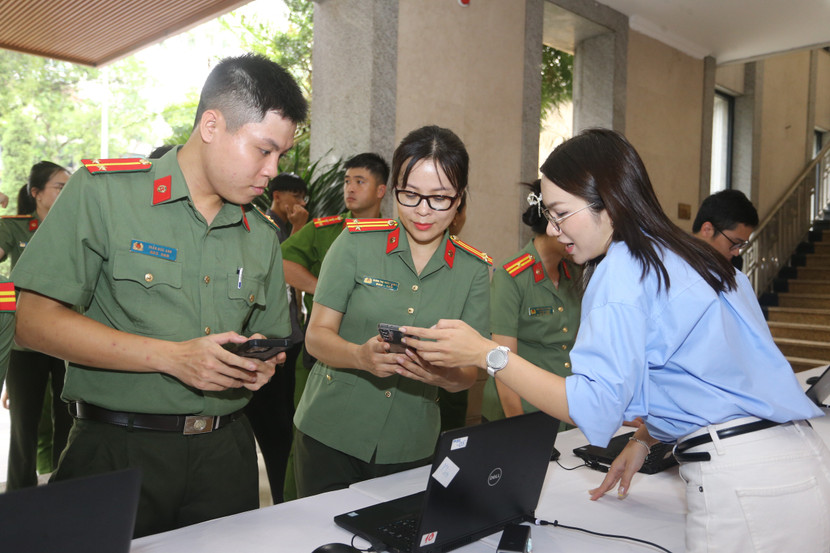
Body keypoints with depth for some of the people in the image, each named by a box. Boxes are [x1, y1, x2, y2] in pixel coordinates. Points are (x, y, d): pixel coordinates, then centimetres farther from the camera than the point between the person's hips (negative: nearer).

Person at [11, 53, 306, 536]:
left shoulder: (263, 234, 9)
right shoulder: (103, 193, -6)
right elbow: (35, 322, -11)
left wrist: (263, 365, -8)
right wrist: (171, 357, -19)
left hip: (225, 453, 5)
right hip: (118, 450, -4)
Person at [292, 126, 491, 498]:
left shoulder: (474, 269, -1)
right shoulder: (357, 242, -6)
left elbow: (470, 373, -1)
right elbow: (316, 336, -6)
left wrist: (446, 375, -24)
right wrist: (362, 356, -27)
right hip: (329, 437, -1)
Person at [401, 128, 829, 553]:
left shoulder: (623, 268, -15)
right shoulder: (690, 256, 13)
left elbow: (594, 407, -22)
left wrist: (485, 354, -19)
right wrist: (643, 439, 23)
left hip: (743, 483, -9)